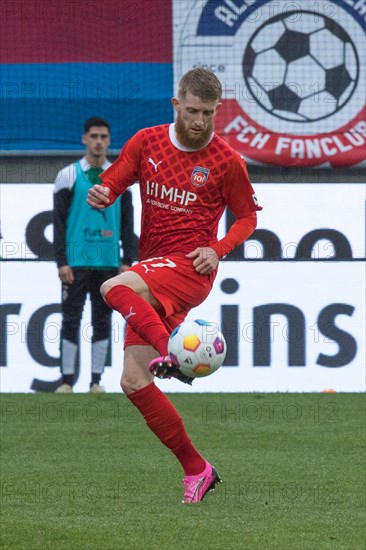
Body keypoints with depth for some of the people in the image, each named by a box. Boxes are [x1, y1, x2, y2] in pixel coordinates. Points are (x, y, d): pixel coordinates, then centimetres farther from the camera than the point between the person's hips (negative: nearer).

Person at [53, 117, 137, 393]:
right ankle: (67, 379, 2)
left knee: (103, 321, 4)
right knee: (71, 319, -2)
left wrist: (128, 261, 2)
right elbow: (59, 222, -1)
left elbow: (128, 223, 10)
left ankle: (97, 380, 8)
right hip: (77, 261, -2)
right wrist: (62, 262, -8)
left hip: (109, 263, 2)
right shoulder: (69, 175, 2)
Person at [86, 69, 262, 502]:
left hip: (189, 268, -5)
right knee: (133, 382, -2)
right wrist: (100, 195, -14)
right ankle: (196, 470, 4)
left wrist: (218, 250, -9)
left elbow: (247, 217, 9)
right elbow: (112, 183, 11)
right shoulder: (147, 142, 7)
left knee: (115, 288, -34)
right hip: (152, 279, 5)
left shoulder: (226, 161, -2)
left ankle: (169, 353, -41)